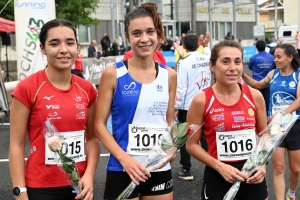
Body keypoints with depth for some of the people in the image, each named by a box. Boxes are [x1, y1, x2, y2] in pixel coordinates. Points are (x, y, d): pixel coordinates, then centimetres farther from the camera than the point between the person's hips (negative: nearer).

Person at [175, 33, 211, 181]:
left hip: (187, 106, -5)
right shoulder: (207, 60, 0)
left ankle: (186, 170, 13)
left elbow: (181, 88, -16)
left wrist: (176, 107, -8)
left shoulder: (184, 63, -15)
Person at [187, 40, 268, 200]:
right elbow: (192, 145, -5)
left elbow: (264, 135, 10)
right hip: (218, 179, -3)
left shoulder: (255, 96, -2)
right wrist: (220, 167, -15)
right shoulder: (201, 100, -10)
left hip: (253, 177, 3)